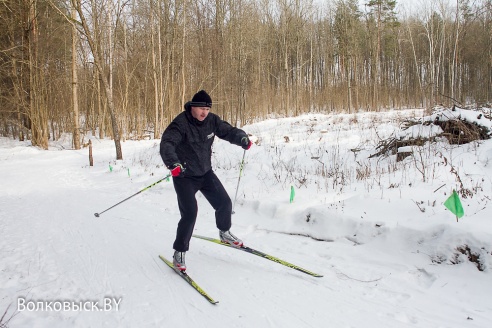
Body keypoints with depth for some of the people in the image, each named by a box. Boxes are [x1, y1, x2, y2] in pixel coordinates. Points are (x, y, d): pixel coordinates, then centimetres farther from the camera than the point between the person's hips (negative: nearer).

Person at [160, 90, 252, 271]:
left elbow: (228, 131, -3)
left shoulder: (212, 120, -7)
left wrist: (243, 139, -26)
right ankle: (179, 253, 7)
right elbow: (167, 144, -35)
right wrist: (173, 163, -53)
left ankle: (224, 233, 35)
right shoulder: (181, 123, -23)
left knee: (224, 203, 6)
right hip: (184, 176, -6)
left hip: (206, 173, 6)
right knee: (189, 214, -13)